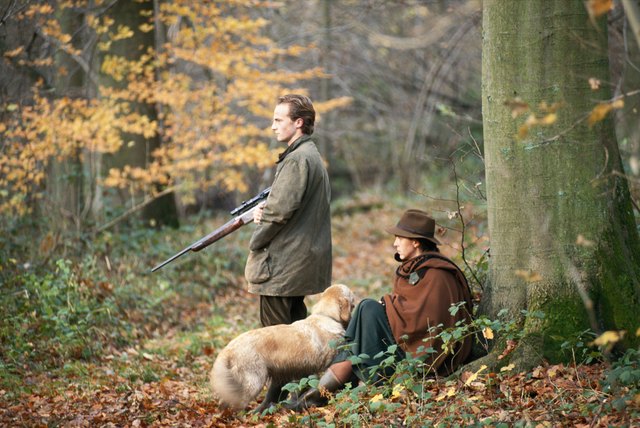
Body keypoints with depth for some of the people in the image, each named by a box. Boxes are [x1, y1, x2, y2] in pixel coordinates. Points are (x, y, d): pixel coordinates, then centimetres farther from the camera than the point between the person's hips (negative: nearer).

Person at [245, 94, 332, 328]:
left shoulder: (297, 160, -17)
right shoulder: (312, 155, 16)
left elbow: (281, 210, -22)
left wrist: (255, 243, -7)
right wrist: (265, 210, 4)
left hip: (283, 265, -10)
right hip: (303, 261, 10)